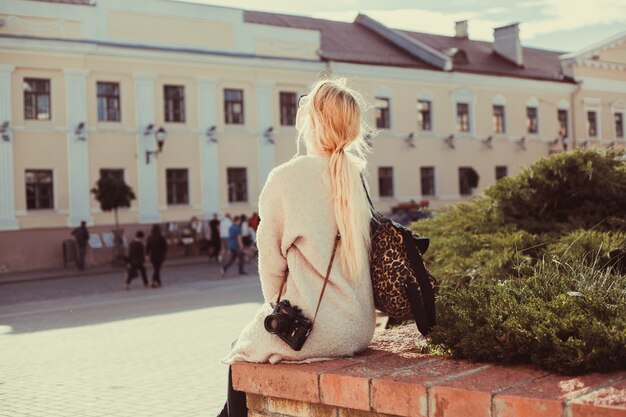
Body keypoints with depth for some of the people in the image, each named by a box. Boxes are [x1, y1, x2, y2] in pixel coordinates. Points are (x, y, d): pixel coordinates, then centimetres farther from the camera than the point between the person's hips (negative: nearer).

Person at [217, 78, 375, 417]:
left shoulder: (286, 178, -14)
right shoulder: (358, 178, 4)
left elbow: (271, 263, -8)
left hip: (314, 332, -6)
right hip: (358, 330, 6)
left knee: (242, 351, 22)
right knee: (248, 341, 27)